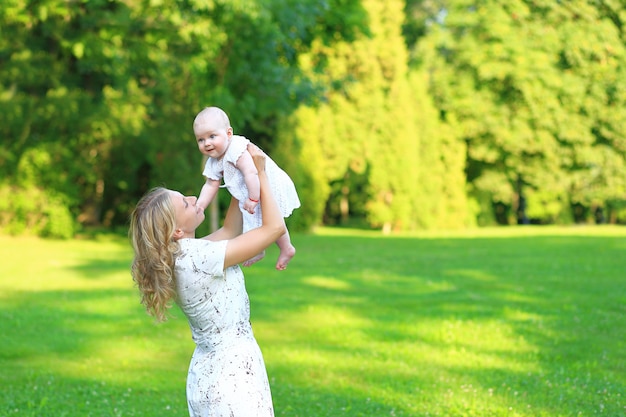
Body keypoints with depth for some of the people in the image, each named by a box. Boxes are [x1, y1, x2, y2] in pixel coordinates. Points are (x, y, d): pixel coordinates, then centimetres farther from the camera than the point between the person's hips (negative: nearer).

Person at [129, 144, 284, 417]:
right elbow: (275, 226, -16)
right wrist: (259, 173, -6)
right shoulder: (199, 257, -22)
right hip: (233, 375, -9)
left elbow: (229, 230, 19)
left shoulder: (181, 254, 3)